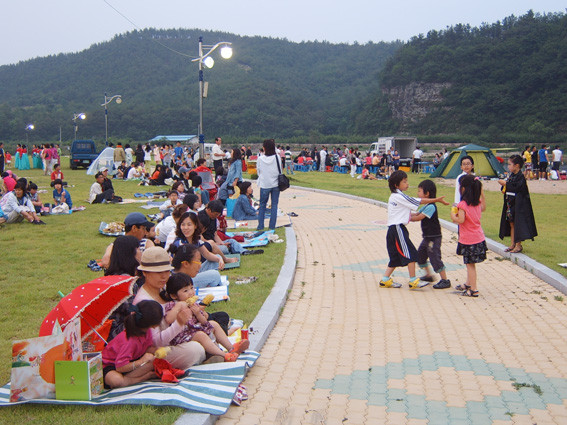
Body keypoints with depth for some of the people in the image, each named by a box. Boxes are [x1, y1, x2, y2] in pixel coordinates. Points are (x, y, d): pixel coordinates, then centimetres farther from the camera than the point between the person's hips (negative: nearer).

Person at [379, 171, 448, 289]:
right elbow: (420, 201, -11)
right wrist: (437, 199, -5)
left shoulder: (394, 196, 17)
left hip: (393, 230, 10)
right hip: (398, 229, -10)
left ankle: (385, 279, 15)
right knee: (411, 253, -6)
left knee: (396, 256, 13)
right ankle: (413, 280, -4)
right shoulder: (400, 197, -13)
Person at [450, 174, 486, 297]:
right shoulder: (477, 202, 4)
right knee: (470, 263, 22)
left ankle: (473, 290, -1)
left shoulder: (463, 204, -19)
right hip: (479, 237, 8)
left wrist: (453, 216, -9)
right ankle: (468, 284, 35)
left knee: (470, 264, -2)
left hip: (468, 240, -8)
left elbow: (461, 220, -28)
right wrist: (481, 194, 25)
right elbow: (483, 208, 26)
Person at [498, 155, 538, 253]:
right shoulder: (511, 175, 10)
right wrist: (504, 185, -4)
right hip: (510, 204, 8)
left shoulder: (521, 177, -15)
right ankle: (512, 244, 20)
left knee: (517, 224, -2)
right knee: (511, 224, 12)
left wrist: (506, 184, -18)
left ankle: (518, 245, 6)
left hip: (518, 204, -8)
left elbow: (516, 188, -26)